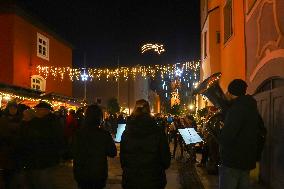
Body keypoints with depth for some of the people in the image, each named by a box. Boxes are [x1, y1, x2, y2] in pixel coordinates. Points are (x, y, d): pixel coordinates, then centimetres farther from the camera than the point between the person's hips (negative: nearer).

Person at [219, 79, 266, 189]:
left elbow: (227, 136, -26)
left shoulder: (237, 108, -19)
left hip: (233, 159, -9)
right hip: (247, 159, 9)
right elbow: (260, 129, 21)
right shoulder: (251, 107, 11)